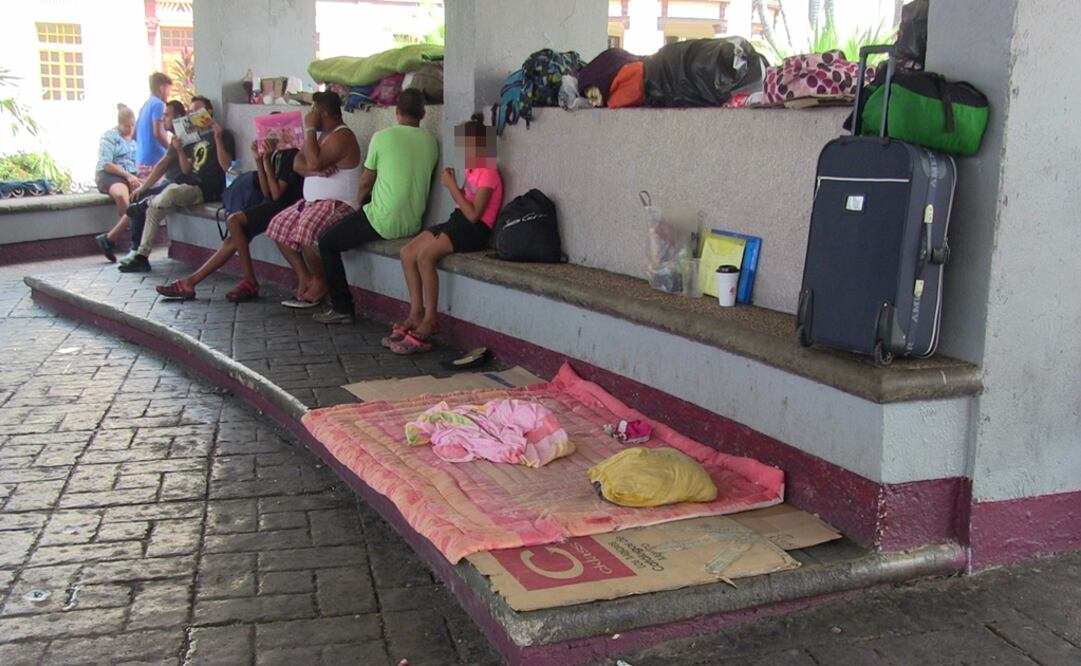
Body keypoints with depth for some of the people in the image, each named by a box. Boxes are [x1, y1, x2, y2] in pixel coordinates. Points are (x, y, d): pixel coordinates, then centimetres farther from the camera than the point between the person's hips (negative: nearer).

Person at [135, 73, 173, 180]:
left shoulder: (145, 105, 18)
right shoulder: (158, 104, -8)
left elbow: (134, 134, 21)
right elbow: (158, 133, -18)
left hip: (141, 160, 9)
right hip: (153, 160, -9)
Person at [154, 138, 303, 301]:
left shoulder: (291, 155, -12)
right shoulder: (277, 155, 16)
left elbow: (277, 194, -16)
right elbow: (267, 193, 12)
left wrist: (267, 162, -14)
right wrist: (259, 161, 6)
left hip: (283, 207, -9)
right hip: (273, 206, 9)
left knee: (233, 220, -21)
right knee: (232, 240, -1)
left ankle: (250, 282, -14)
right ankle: (190, 282, 0)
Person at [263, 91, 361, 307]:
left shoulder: (341, 136, -16)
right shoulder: (320, 133, 15)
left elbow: (314, 162, -27)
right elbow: (298, 164, 8)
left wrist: (309, 128, -17)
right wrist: (316, 170, -15)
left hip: (340, 205, -10)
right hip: (313, 201, 10)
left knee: (305, 229, -32)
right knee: (279, 225, 5)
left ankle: (320, 282, -10)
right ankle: (304, 277, 5)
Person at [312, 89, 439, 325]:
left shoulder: (383, 137, -10)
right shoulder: (431, 141, 4)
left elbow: (366, 182, -1)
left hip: (384, 222, -7)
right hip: (413, 224, 7)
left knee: (327, 242, 11)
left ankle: (342, 308, 9)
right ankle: (332, 283, 37)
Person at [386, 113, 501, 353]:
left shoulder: (488, 173, -14)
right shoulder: (471, 170, 15)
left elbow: (473, 214, -21)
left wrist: (453, 186, -16)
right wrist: (452, 184, 0)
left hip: (474, 230, -10)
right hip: (457, 222, 10)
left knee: (425, 256, -29)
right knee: (407, 252, -5)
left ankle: (429, 322, -22)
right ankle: (416, 313, -2)